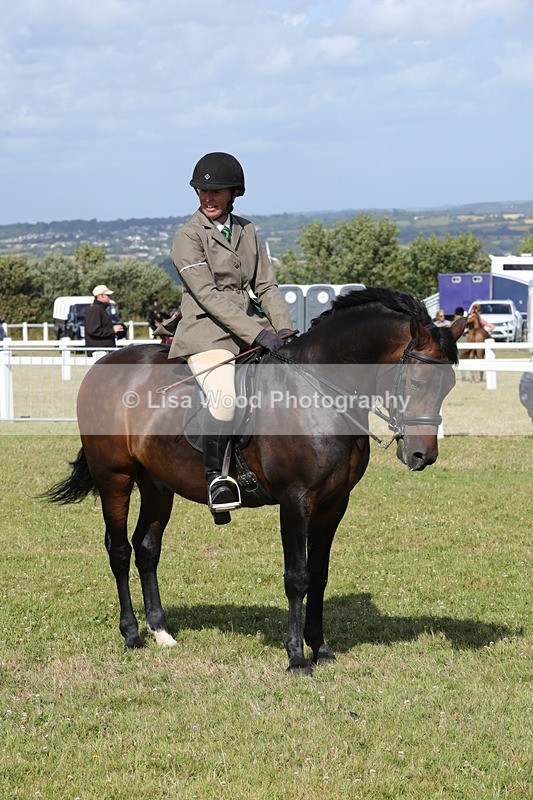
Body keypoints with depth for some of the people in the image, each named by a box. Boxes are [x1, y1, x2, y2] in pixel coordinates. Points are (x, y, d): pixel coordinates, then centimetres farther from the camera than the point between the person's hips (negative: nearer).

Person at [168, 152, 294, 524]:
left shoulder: (247, 231, 15)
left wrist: (283, 328, -4)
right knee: (225, 396, -31)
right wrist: (257, 333, -21)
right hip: (207, 331, -7)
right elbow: (208, 295, -13)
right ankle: (214, 474, -18)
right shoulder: (187, 237, -4)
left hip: (253, 327, 7)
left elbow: (266, 286, 14)